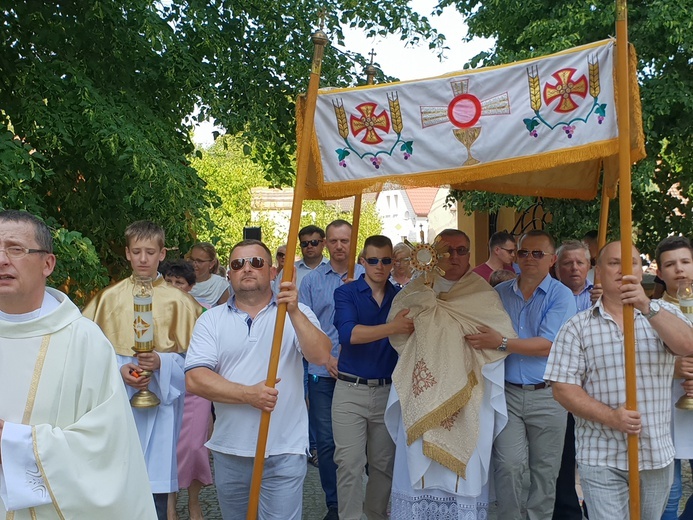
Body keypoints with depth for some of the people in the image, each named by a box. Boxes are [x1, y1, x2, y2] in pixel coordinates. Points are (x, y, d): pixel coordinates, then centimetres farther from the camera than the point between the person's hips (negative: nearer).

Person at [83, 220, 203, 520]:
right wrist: (119, 368, -11)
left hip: (161, 400, -1)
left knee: (156, 495, 1)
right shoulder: (109, 298, 6)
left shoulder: (178, 301, 1)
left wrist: (162, 363, -16)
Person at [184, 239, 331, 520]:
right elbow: (195, 379, -8)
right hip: (229, 450, 2)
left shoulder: (296, 313, 0)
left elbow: (321, 356, -15)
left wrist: (294, 311, -26)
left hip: (284, 451, -2)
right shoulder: (211, 320, 2)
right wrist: (248, 394, -19)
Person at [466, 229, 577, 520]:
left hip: (546, 396, -2)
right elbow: (485, 333, 19)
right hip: (507, 391, 2)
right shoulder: (500, 293, 7)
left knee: (545, 470, 10)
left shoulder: (561, 296, -6)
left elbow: (547, 345, -17)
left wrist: (501, 343, -23)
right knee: (507, 466, -3)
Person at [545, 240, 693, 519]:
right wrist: (611, 417, -19)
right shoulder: (578, 327, -2)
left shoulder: (664, 313, 5)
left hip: (657, 455, 3)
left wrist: (648, 308, -30)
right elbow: (563, 388, -6)